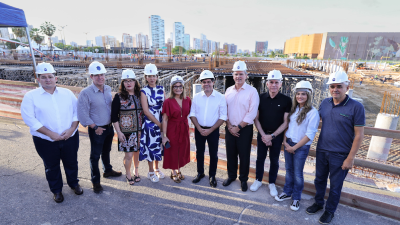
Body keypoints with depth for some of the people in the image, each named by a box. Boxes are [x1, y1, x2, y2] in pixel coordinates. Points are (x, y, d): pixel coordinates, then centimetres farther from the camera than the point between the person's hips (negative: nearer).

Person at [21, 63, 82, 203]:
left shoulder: (67, 93, 1)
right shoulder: (31, 96, -5)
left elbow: (77, 111, 1)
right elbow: (29, 119, -11)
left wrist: (72, 128, -13)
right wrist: (50, 133, -18)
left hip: (70, 137, 2)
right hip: (46, 141, -1)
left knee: (71, 162, 17)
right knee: (51, 166, 16)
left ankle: (74, 183, 42)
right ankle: (56, 190, 38)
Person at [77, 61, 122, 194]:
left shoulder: (108, 89, 0)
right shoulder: (86, 93, -17)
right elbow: (83, 114, -16)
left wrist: (112, 123, 5)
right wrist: (95, 127, -15)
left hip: (109, 127, 6)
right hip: (96, 130, -5)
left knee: (106, 151, 24)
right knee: (95, 156, 8)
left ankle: (107, 170, 45)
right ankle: (95, 181, 24)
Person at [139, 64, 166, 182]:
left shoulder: (161, 89, 3)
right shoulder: (144, 91, -9)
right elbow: (146, 111, -13)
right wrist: (158, 123, -13)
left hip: (161, 122, 4)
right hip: (149, 123, -4)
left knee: (159, 145, 15)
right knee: (151, 146, 6)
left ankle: (156, 168, 34)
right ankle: (151, 172, 25)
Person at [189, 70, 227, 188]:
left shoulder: (220, 97, -7)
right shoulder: (197, 97, 1)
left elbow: (223, 117, -8)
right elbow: (192, 114, 3)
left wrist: (210, 130, -14)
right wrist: (199, 128, -9)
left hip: (213, 130, -2)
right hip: (199, 129, 3)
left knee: (213, 154, 8)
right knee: (199, 152, 15)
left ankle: (212, 176, 28)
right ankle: (200, 173, 35)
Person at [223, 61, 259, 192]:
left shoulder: (252, 91, -8)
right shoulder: (229, 91, 6)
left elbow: (252, 113, -13)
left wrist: (238, 127, -13)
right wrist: (229, 126, -5)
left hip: (245, 129, -4)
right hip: (230, 129, 4)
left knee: (244, 155, 9)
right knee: (230, 154, 15)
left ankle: (243, 179, 30)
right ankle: (231, 176, 36)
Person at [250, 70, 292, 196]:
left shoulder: (286, 100, -8)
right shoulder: (261, 98, -3)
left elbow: (285, 122, -7)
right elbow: (256, 119, -1)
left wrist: (272, 136, -13)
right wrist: (263, 135, -10)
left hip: (277, 135, -1)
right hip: (262, 134, 1)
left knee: (274, 160, 12)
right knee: (260, 158, 13)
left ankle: (272, 183, 30)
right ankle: (258, 180, 32)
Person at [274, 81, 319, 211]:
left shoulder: (313, 112, -14)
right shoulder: (293, 109, 4)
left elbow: (310, 134, -16)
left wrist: (294, 147, -13)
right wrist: (285, 141, -4)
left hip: (301, 147, -5)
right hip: (288, 144, 5)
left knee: (297, 173, 7)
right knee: (288, 170, 16)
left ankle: (296, 198, 27)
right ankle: (287, 192, 34)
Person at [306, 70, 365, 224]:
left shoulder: (356, 107, -15)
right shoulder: (325, 103, -1)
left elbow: (359, 135, -13)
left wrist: (350, 158, -13)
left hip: (340, 155, -4)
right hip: (321, 151, 4)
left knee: (335, 186, 14)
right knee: (319, 180, 19)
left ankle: (330, 210, 36)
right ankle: (318, 203, 42)